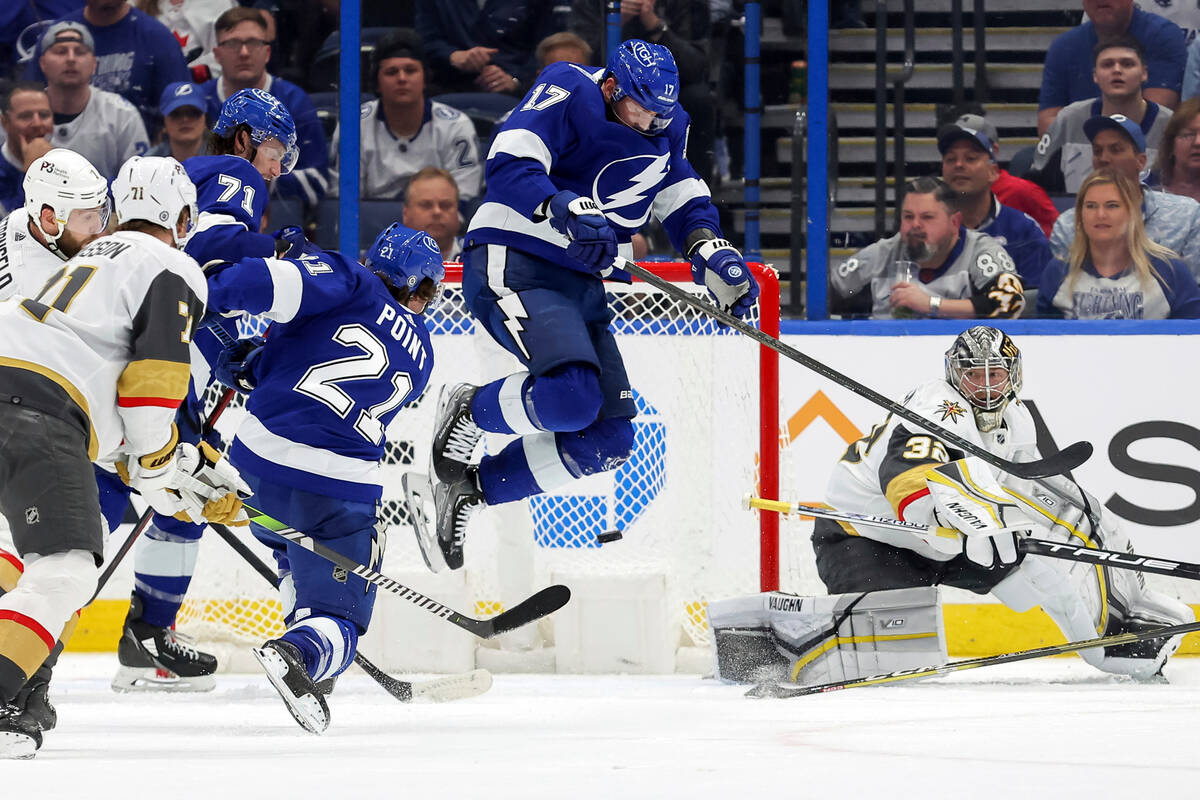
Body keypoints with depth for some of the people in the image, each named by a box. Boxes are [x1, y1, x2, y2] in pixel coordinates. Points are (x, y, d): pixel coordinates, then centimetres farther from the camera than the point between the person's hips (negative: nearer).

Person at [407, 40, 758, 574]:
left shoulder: (663, 130, 13)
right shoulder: (570, 94, -11)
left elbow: (684, 201, 16)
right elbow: (509, 166, -22)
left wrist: (711, 254, -6)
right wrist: (567, 211, -39)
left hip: (580, 285, 9)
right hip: (512, 265, -9)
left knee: (609, 440, 0)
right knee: (572, 396, -31)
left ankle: (471, 490, 13)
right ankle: (467, 414, -2)